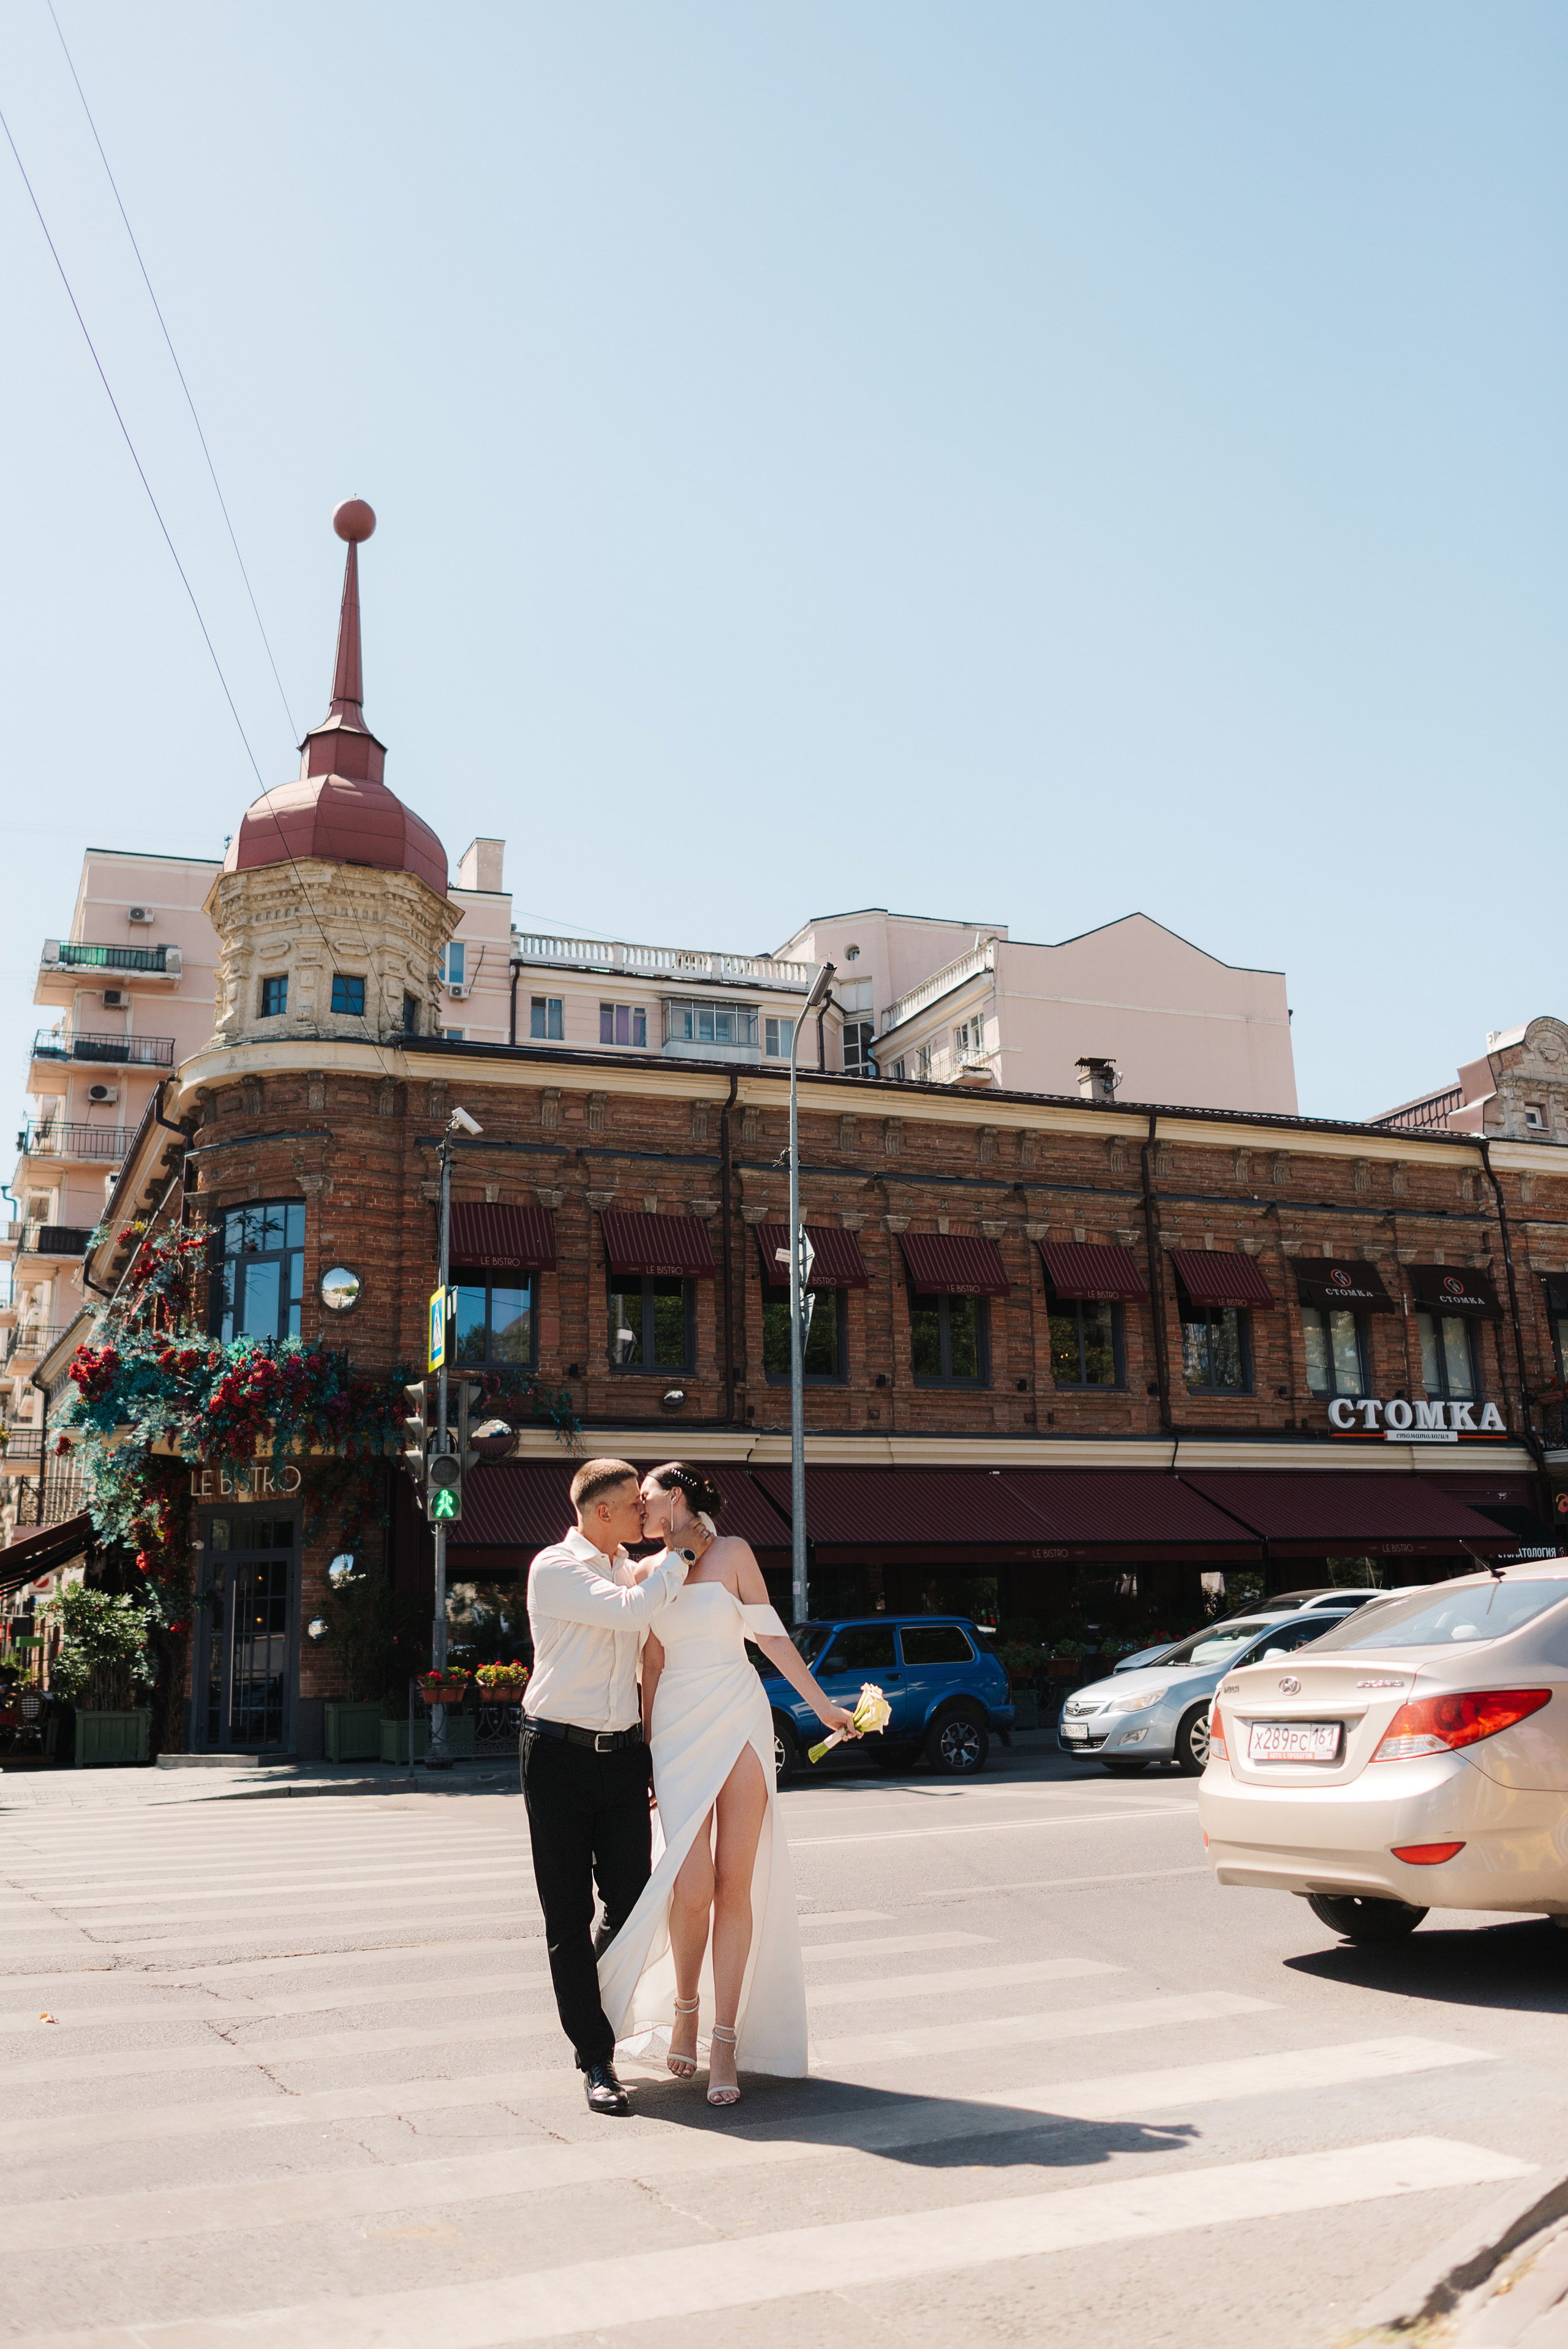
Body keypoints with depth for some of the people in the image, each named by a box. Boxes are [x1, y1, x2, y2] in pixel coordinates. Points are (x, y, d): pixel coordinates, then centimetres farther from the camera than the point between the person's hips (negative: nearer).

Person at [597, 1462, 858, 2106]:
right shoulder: (648, 1572, 11)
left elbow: (770, 1634, 4)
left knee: (736, 1884, -3)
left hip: (740, 1724, -2)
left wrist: (823, 1704, 3)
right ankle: (685, 2007, 19)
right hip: (678, 1731, 2)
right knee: (692, 1886, -8)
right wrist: (645, 1750, 14)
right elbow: (652, 1665, 14)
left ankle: (726, 2041, 7)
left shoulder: (732, 1553, 2)